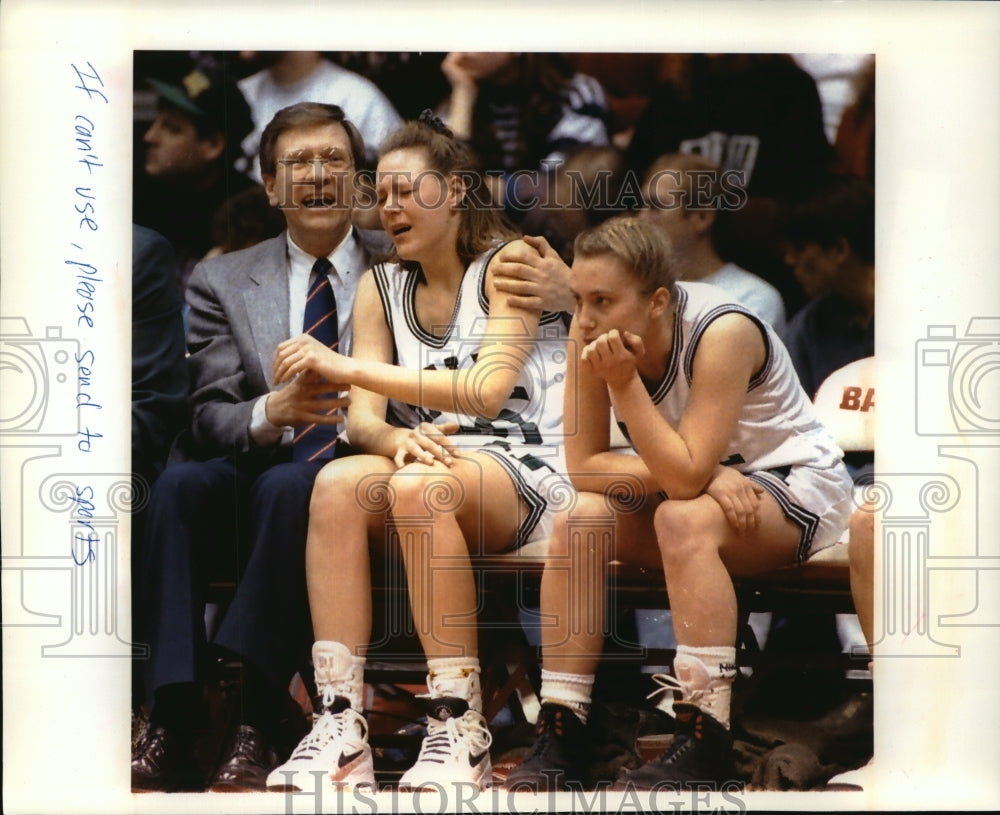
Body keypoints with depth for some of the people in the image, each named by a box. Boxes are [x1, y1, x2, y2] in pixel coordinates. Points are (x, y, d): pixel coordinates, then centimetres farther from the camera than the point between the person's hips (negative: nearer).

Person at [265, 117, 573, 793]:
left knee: (419, 487, -36)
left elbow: (487, 389, -17)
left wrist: (347, 367, -21)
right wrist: (396, 438, -22)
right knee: (337, 483, -28)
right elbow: (362, 419, 4)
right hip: (438, 462, 5)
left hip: (532, 472, -4)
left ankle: (460, 732, -33)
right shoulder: (380, 288, 14)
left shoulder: (510, 262, -2)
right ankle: (340, 728, -34)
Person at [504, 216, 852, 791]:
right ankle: (561, 734, -17)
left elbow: (686, 475, -33)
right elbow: (584, 464, -15)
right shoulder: (591, 333, -13)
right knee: (580, 521, -22)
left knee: (683, 519, -35)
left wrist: (624, 381, -37)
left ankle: (705, 746, -31)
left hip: (799, 484, -5)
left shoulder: (722, 333, -28)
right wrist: (707, 477, -26)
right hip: (706, 481, 6)